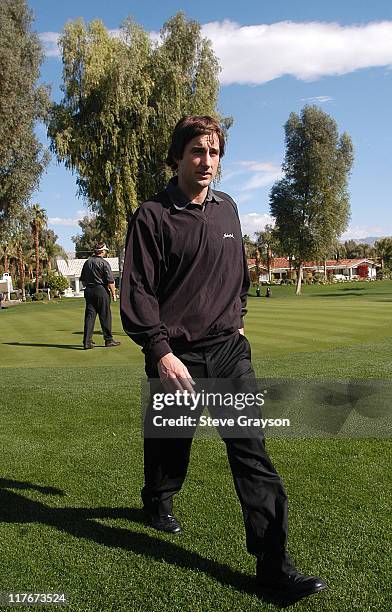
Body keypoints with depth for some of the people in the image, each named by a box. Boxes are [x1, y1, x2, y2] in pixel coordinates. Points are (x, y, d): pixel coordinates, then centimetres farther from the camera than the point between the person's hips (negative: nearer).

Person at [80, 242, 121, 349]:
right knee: (105, 316, 5)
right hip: (101, 291, -5)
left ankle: (87, 341, -1)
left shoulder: (87, 262, 10)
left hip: (89, 291, 5)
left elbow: (83, 279, 16)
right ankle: (108, 340, 13)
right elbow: (110, 281, -11)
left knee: (89, 316, 3)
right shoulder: (104, 263, -9)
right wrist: (113, 293, -3)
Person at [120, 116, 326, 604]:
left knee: (252, 450, -2)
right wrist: (161, 353, -18)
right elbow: (137, 292, -12)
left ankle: (273, 567, 5)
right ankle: (158, 502, 49)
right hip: (177, 356, -4)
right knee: (170, 447, 16)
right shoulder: (153, 216, -9)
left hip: (229, 349, 4)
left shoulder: (226, 209, 8)